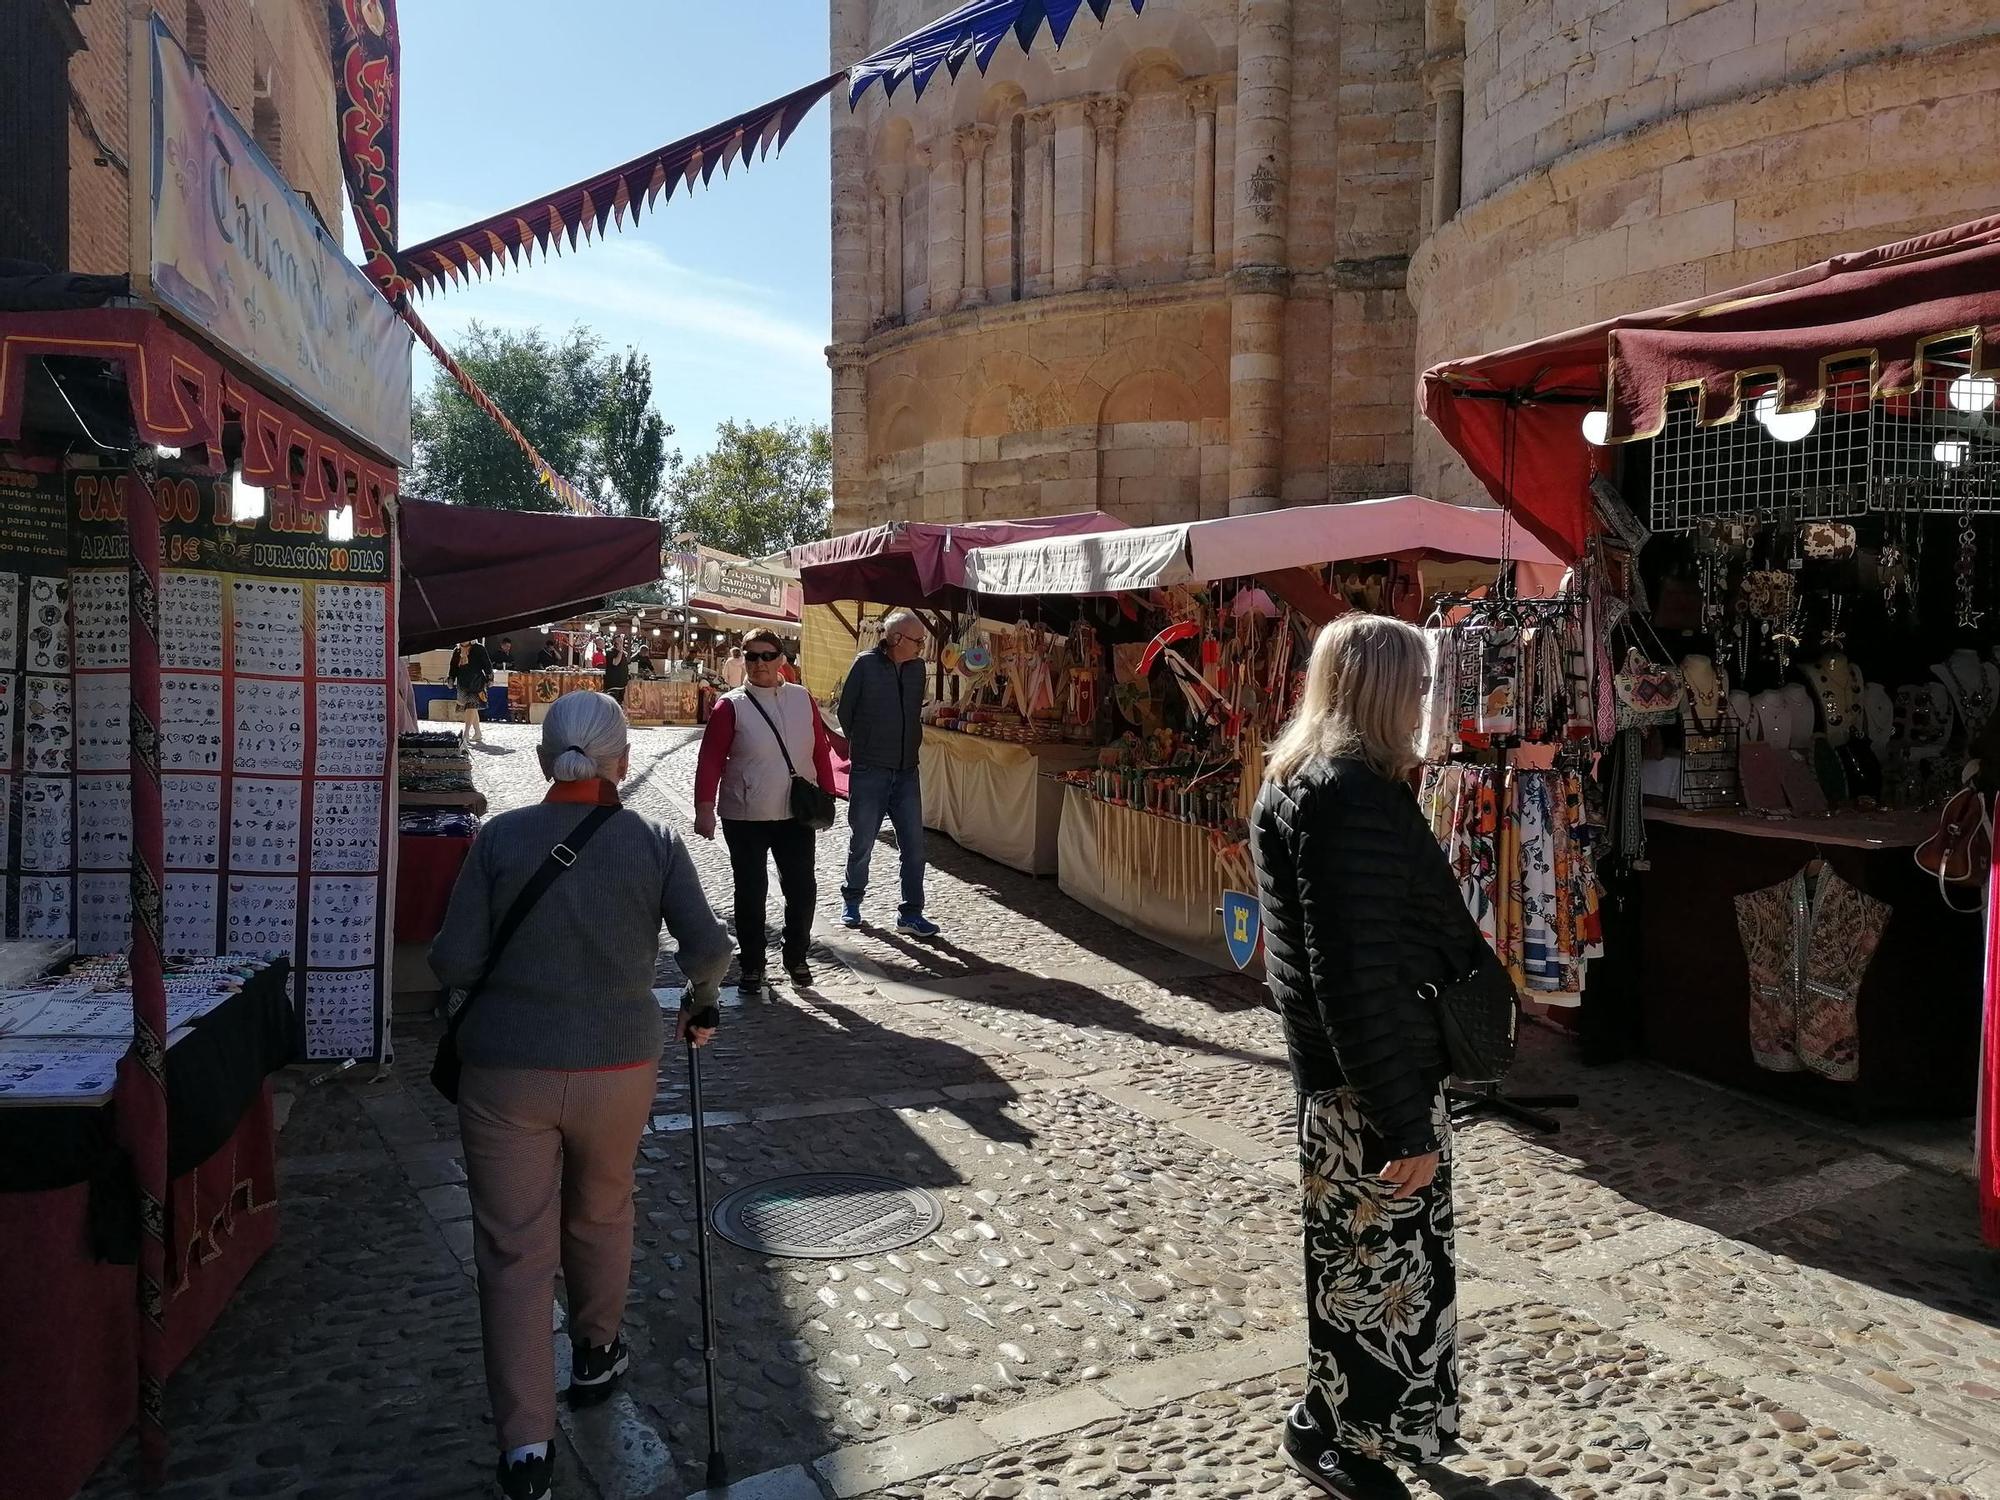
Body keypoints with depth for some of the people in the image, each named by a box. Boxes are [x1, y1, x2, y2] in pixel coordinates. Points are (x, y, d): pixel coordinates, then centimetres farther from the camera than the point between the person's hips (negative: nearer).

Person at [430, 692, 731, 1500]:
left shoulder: (500, 837, -5)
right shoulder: (654, 843, -5)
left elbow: (453, 962, -7)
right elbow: (708, 947, -11)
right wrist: (700, 1002, 9)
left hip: (506, 1073, -1)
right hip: (617, 1069, 1)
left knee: (515, 1250, 7)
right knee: (600, 1215, 24)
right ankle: (596, 1354, 45)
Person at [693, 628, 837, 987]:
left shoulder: (803, 700, 3)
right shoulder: (731, 706, -6)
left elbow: (821, 751, 8)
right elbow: (710, 760, -9)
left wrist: (827, 795, 6)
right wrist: (705, 808, -16)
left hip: (796, 814, 3)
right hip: (745, 819, -3)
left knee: (802, 888, 7)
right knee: (751, 892, 6)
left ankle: (796, 957, 27)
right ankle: (752, 964, 22)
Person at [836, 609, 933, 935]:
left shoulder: (917, 668, 6)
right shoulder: (866, 664, -8)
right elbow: (845, 711, -2)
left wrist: (910, 748, 13)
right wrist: (858, 749, 5)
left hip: (906, 771, 4)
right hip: (869, 771, -4)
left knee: (914, 845, 1)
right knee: (862, 842, 8)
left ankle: (910, 913, 9)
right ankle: (851, 902, 28)